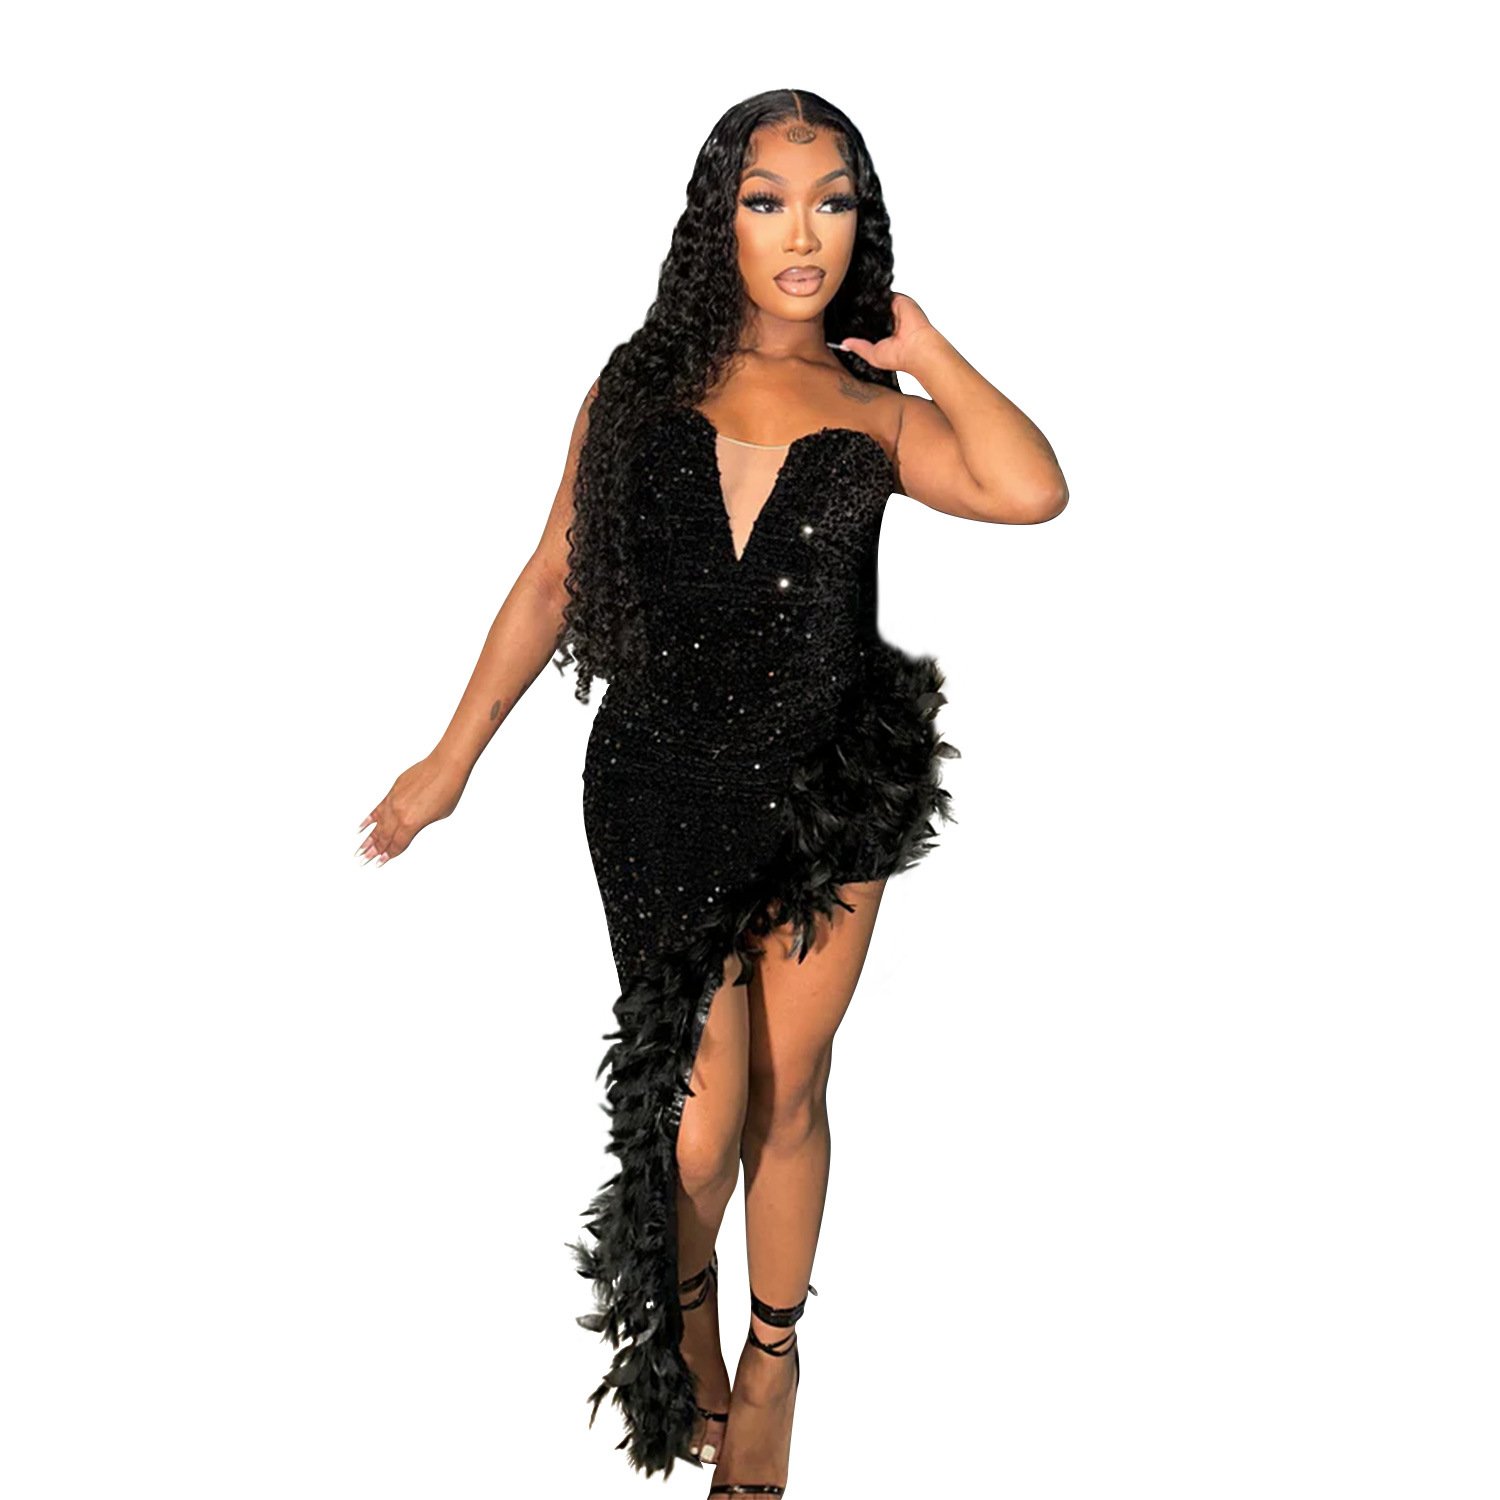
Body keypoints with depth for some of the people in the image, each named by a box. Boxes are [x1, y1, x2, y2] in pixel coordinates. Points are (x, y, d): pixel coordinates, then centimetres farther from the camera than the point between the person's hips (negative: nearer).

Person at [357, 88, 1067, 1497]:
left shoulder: (874, 414, 0)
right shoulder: (642, 388, 0)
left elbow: (1032, 491, -19)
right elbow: (552, 581, 7)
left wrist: (921, 349, -8)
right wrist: (453, 759, 9)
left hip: (827, 796, 1)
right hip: (665, 796, -1)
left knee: (789, 1095, 14)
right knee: (697, 1122, 0)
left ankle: (772, 1362, 37)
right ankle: (682, 1319, 34)